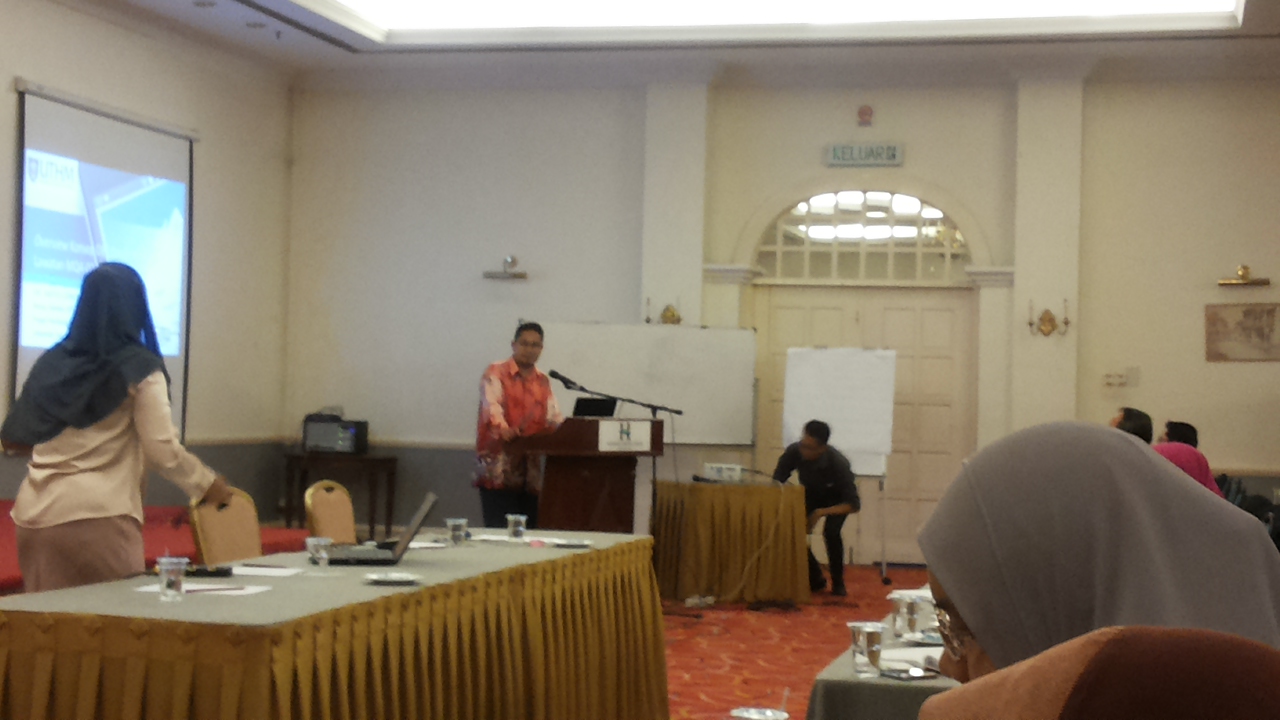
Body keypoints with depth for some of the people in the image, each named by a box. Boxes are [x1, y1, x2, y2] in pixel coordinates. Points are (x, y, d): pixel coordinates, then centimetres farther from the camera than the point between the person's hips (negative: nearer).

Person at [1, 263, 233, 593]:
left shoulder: (52, 363, 11)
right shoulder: (140, 370, -3)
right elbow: (163, 450, -7)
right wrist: (207, 484, 8)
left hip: (35, 516, 5)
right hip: (98, 516, -5)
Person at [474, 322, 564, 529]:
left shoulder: (543, 382, 18)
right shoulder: (496, 373, -1)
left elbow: (554, 416, 9)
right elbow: (491, 404, -19)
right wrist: (502, 428, -39)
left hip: (530, 467, 6)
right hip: (498, 467, -6)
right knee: (500, 530, -10)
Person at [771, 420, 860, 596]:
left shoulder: (838, 463, -37)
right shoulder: (793, 452, -30)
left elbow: (854, 504, -32)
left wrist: (822, 512, -42)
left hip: (836, 500, -3)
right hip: (810, 496, 3)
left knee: (831, 532, -29)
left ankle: (838, 583, -6)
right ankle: (815, 580, 5)